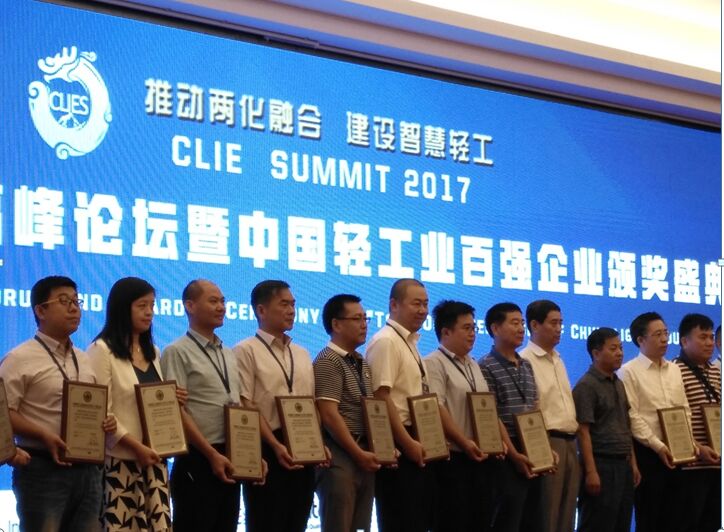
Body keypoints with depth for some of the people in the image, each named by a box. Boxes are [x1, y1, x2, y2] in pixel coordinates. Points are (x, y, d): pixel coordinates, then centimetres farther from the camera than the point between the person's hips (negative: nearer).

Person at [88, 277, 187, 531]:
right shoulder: (102, 350, -6)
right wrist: (137, 446, -17)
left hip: (153, 458, 7)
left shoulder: (152, 352, 17)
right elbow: (100, 412, -12)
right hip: (119, 459, -6)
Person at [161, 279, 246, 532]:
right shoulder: (178, 352, -6)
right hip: (198, 460, -7)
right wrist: (212, 455, -16)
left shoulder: (229, 355, 15)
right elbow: (176, 411, -12)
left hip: (229, 460, 7)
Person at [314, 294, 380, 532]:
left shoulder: (362, 363, 17)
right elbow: (329, 415, -17)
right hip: (340, 455, -8)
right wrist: (358, 454, -15)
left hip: (364, 455, 8)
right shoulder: (328, 361, -10)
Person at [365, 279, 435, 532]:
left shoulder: (410, 342, 17)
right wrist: (408, 443, -20)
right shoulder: (385, 341, -13)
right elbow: (381, 397, -20)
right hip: (397, 446, -10)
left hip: (415, 444, 10)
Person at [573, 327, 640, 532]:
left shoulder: (618, 384, 15)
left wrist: (633, 464, 14)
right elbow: (583, 431, -14)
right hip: (601, 464, -8)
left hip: (623, 465, 8)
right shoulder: (586, 386, -9)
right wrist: (591, 471, -19)